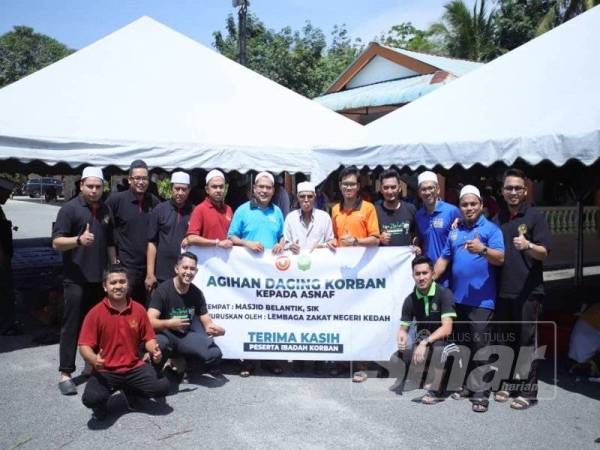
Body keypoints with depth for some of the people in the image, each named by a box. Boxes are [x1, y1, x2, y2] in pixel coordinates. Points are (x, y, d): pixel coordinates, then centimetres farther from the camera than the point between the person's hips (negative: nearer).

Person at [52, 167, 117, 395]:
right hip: (76, 278, -5)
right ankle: (65, 373, 3)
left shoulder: (105, 210, 12)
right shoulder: (69, 209, -6)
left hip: (100, 277, 6)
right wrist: (79, 240, -30)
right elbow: (56, 242, -12)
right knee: (72, 325, -3)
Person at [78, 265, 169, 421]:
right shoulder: (95, 313, -7)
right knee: (91, 399, -31)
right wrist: (94, 360, -28)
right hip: (105, 371, -2)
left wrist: (155, 351, -14)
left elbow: (148, 338, 8)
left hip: (134, 368, 3)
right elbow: (84, 345, -7)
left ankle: (131, 390, 15)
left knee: (162, 387, -18)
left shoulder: (138, 309, 1)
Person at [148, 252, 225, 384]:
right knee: (158, 344, -41)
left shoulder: (197, 293, -2)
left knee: (215, 355, -20)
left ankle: (183, 364, 6)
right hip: (166, 335, -4)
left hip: (186, 336, 4)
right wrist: (168, 323, -45)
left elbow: (207, 321, -1)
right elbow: (150, 321, -25)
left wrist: (213, 328, -26)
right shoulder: (163, 290, -16)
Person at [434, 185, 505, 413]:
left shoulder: (491, 229, -3)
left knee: (480, 345, -5)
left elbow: (500, 258, -14)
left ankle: (480, 391, 2)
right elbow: (444, 259, 15)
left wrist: (482, 250, -32)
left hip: (481, 299, -6)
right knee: (463, 344, 13)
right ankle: (468, 384, 25)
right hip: (458, 297, 6)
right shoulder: (455, 231, 14)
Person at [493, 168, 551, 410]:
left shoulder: (535, 217, -1)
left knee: (527, 341, -2)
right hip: (503, 290, 5)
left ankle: (528, 390, 6)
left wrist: (528, 245, -27)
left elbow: (544, 253, -8)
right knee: (506, 340, 13)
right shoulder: (497, 219, 13)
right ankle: (508, 383, 25)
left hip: (528, 290, -5)